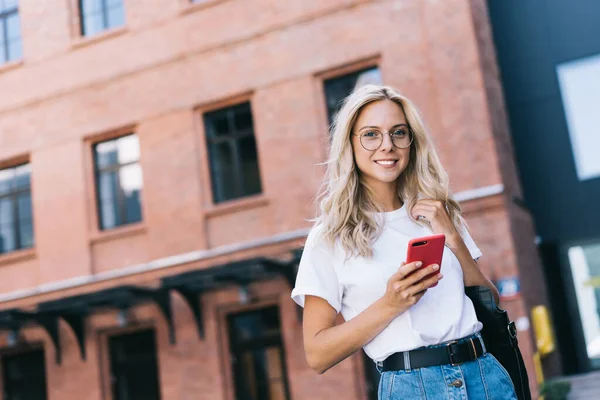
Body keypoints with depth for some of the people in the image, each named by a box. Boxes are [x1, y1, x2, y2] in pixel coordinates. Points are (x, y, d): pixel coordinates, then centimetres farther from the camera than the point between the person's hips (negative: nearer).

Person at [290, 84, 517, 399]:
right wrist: (390, 305, -18)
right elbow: (317, 355, -7)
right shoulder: (331, 236, -3)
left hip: (485, 374, 4)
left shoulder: (439, 214, 9)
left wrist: (453, 239, -6)